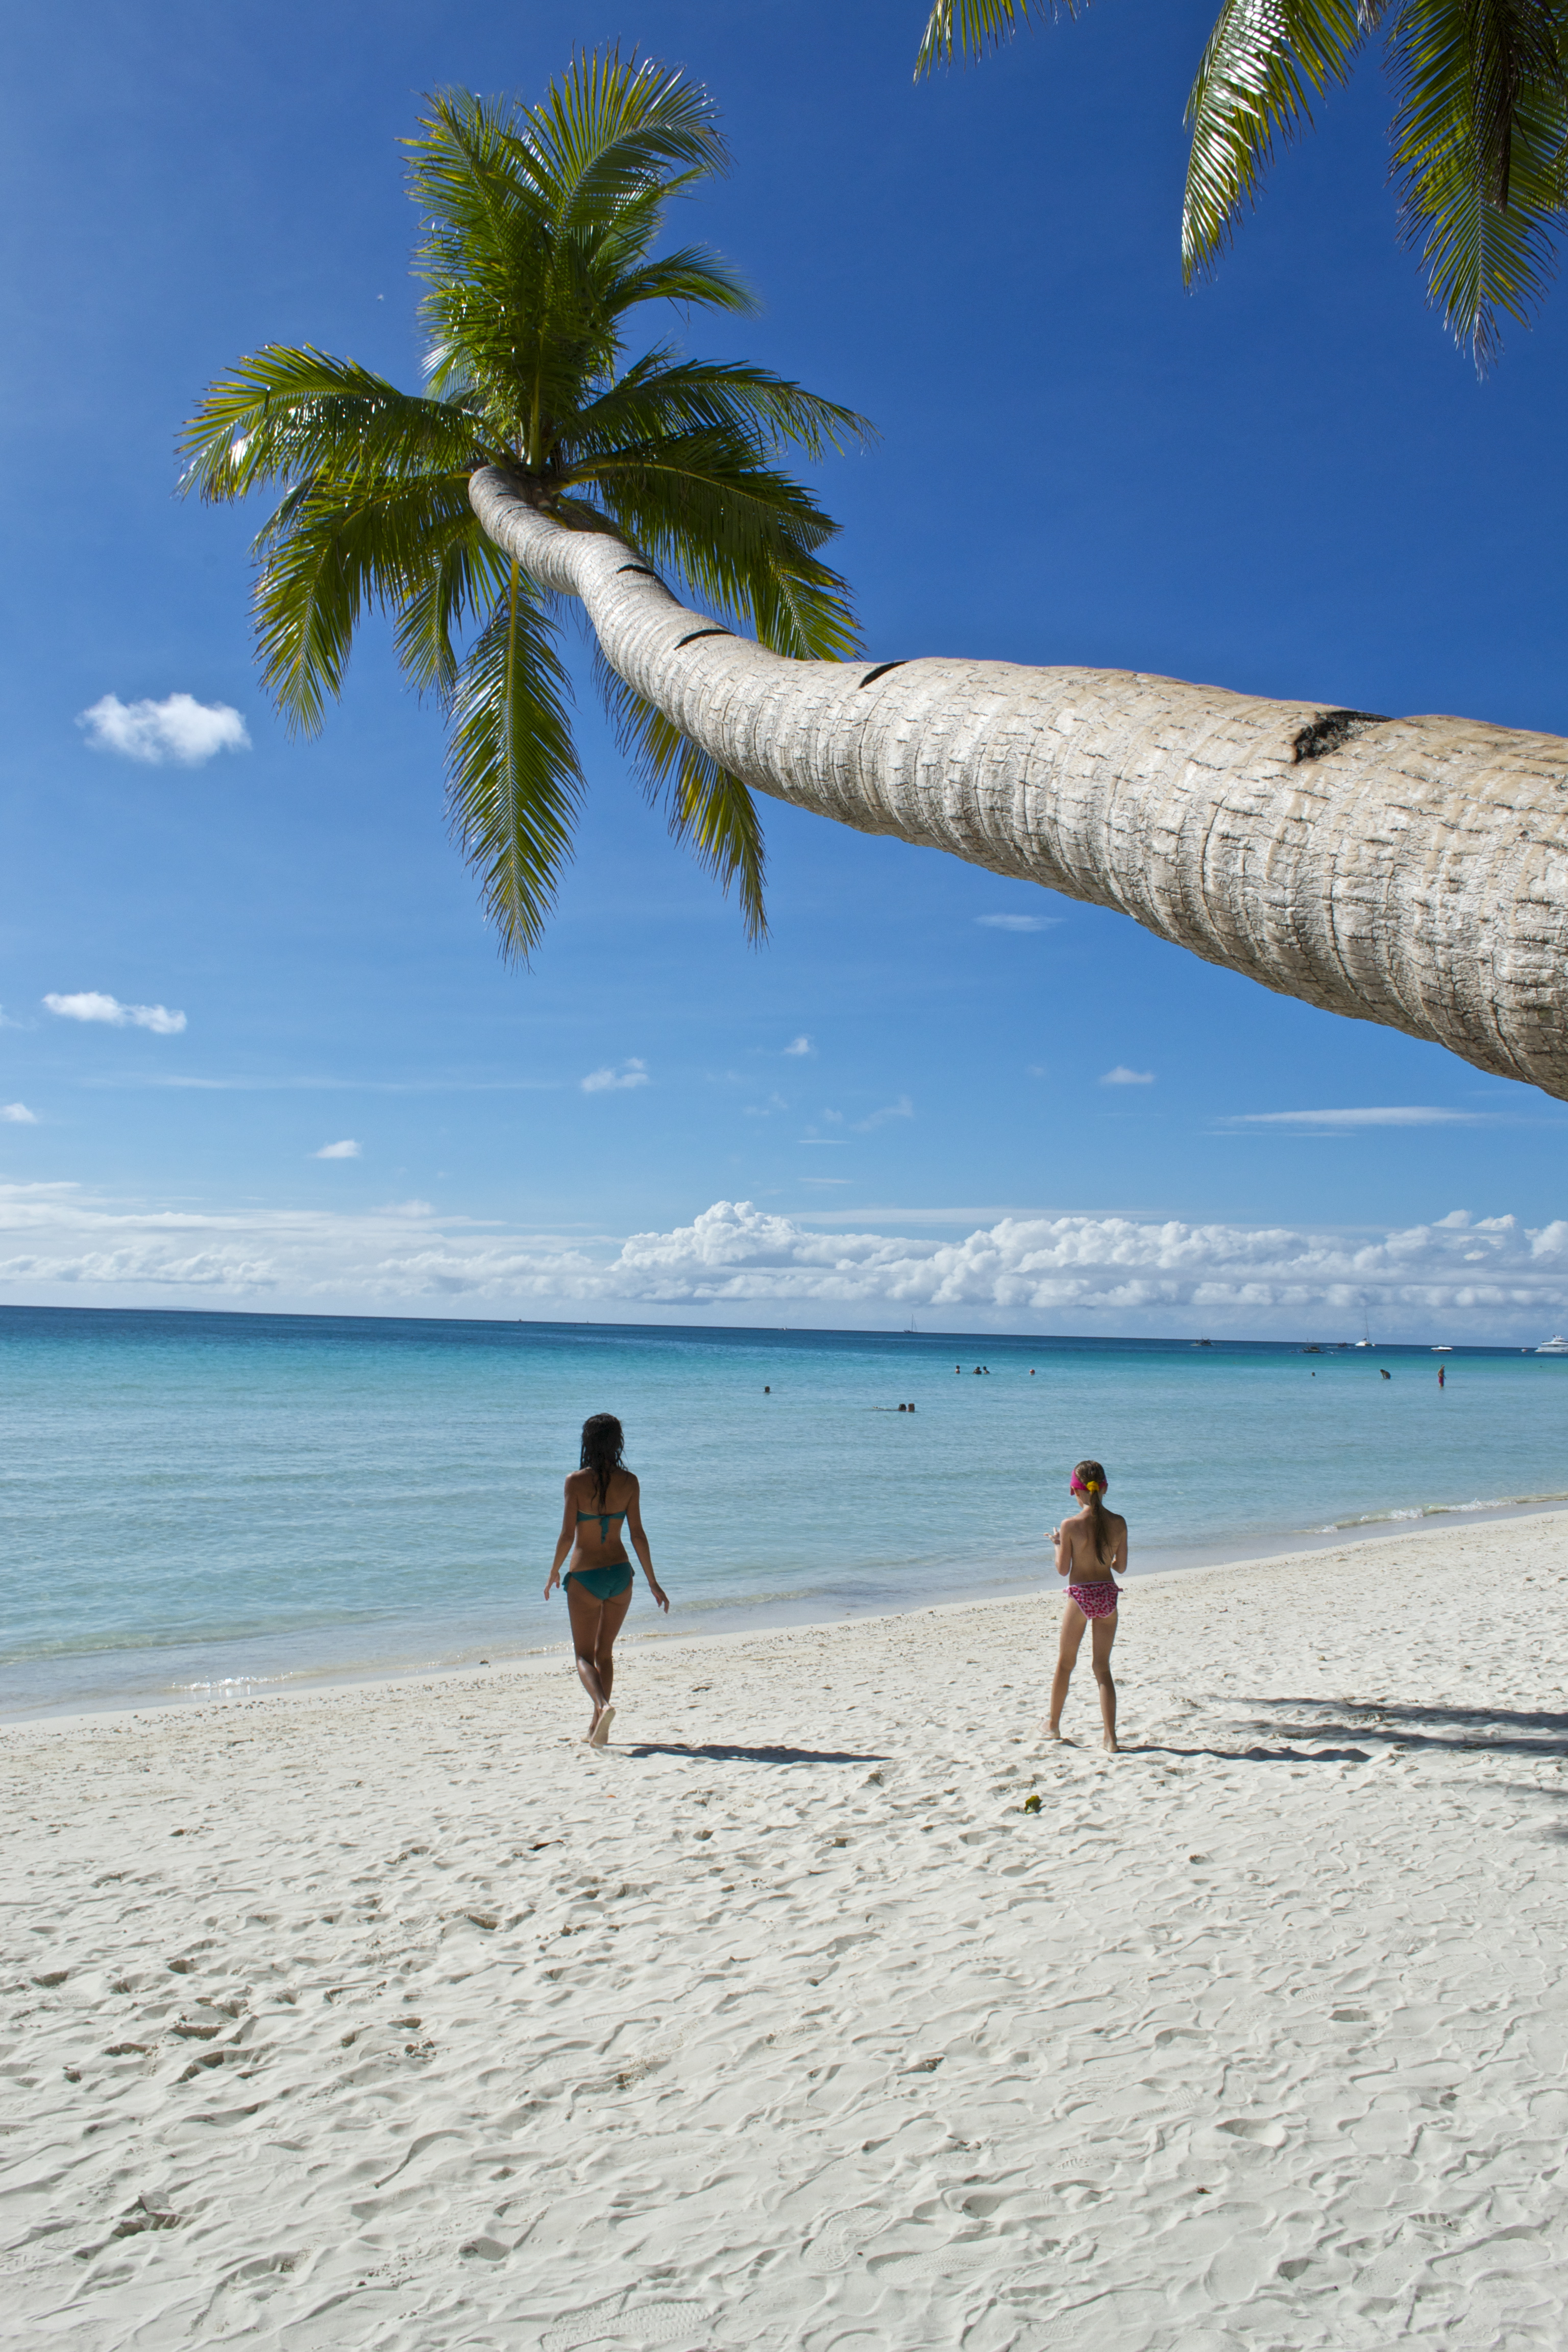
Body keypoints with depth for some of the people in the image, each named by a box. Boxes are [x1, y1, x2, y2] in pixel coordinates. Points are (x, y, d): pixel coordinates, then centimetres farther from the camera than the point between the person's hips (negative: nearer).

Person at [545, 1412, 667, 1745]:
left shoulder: (577, 1481, -12)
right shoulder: (629, 1482, -3)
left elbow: (567, 1534, -11)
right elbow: (637, 1534, -2)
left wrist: (554, 1573, 5)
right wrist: (653, 1582, 5)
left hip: (585, 1576, -4)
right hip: (620, 1573, 4)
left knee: (584, 1655, 6)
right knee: (605, 1652, 18)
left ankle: (603, 1706, -21)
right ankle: (596, 1728, 21)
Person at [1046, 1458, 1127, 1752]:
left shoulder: (1070, 1525, -14)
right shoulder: (1118, 1524, -4)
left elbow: (1063, 1570, -7)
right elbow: (1121, 1568, 5)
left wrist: (1057, 1544, 10)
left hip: (1080, 1596, -3)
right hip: (1108, 1597, 3)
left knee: (1065, 1663, 17)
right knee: (1102, 1667, 11)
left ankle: (1054, 1725, 32)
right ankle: (1110, 1737, 4)